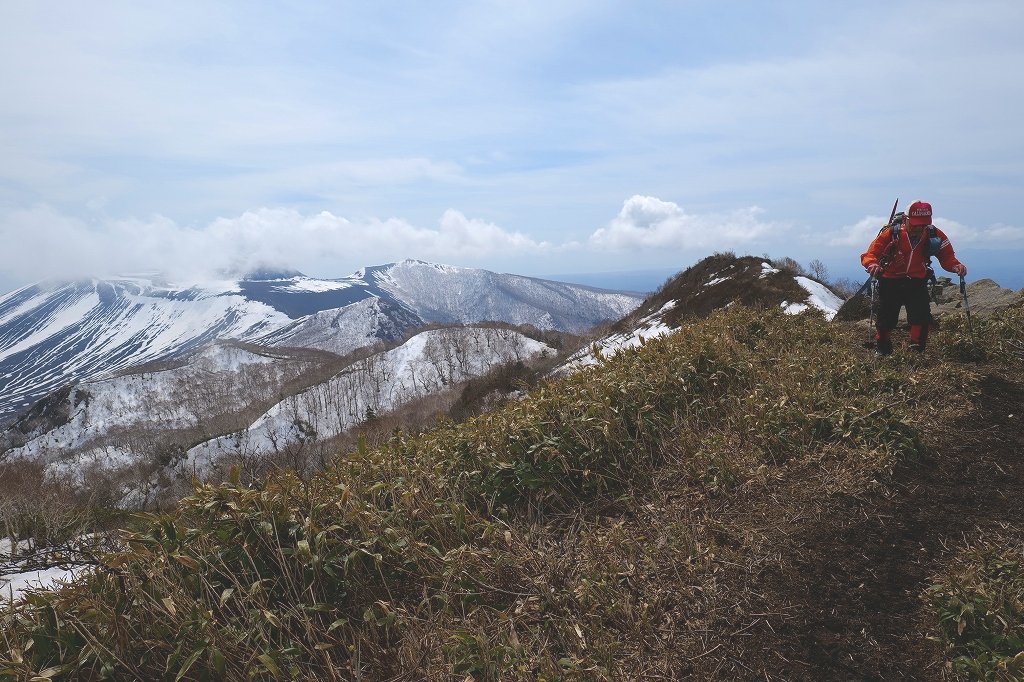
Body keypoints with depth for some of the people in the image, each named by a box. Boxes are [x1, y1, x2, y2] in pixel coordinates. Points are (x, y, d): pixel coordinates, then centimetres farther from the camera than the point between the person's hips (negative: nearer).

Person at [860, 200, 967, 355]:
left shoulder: (935, 235, -7)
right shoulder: (891, 233, -16)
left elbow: (947, 257, -1)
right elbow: (869, 255, -19)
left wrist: (956, 266, -24)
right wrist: (872, 264, -42)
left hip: (917, 283, 2)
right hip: (890, 282, -2)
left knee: (921, 318, -15)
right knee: (887, 320, 0)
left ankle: (917, 352, -1)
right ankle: (882, 351, 23)